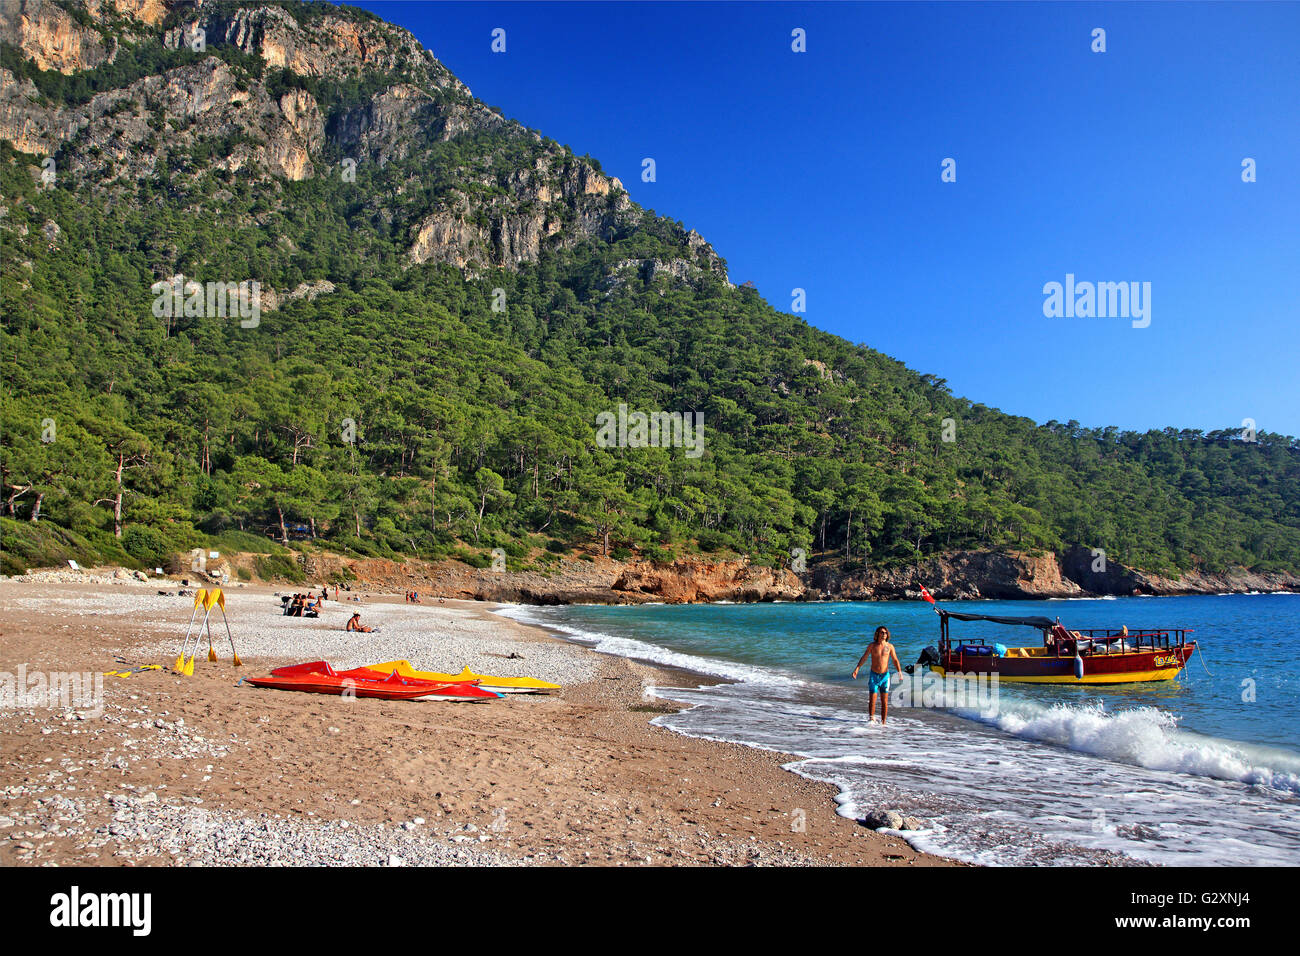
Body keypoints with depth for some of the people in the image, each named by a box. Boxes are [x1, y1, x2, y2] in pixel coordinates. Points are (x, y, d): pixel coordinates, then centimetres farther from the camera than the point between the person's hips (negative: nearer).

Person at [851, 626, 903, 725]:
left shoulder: (890, 646, 1)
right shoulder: (872, 645, -1)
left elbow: (895, 660, 5)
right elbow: (864, 658, 1)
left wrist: (899, 671, -9)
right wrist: (857, 668, -12)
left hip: (885, 676, 1)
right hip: (874, 676, -1)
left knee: (884, 701, 0)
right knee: (872, 699, -5)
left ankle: (883, 723, 7)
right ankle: (871, 719, 10)